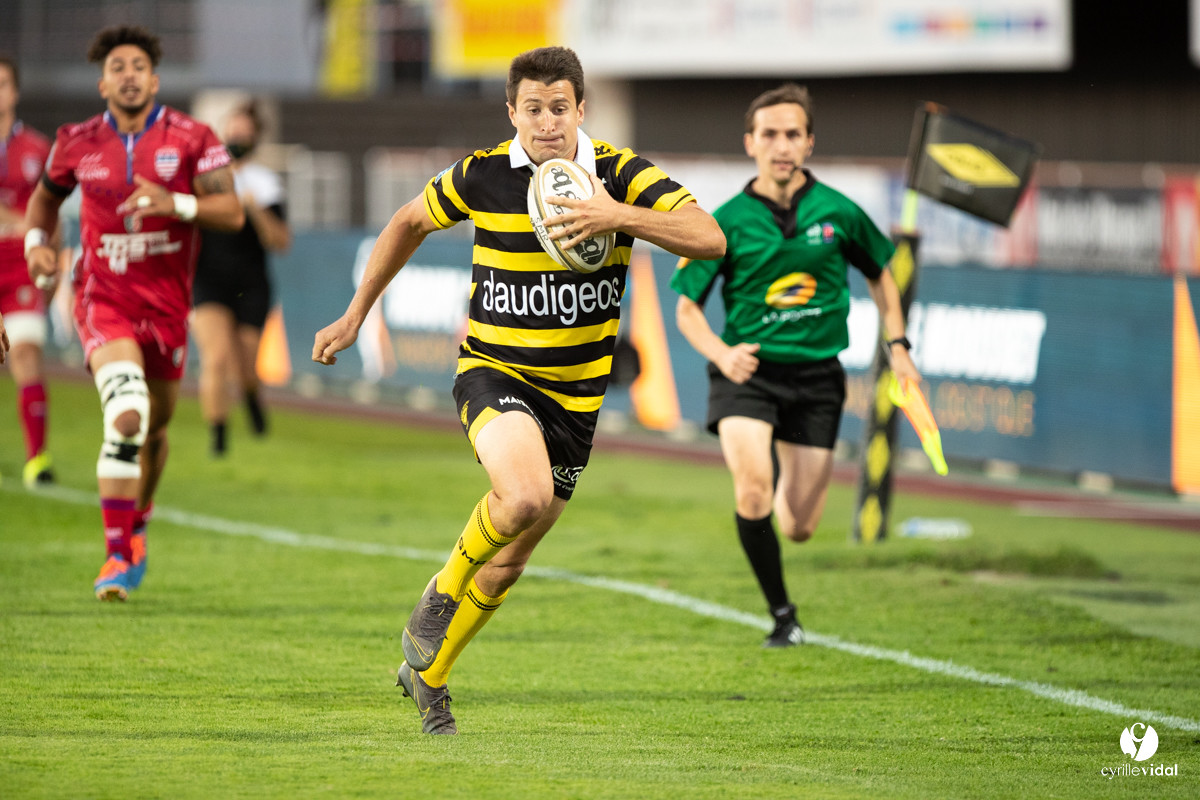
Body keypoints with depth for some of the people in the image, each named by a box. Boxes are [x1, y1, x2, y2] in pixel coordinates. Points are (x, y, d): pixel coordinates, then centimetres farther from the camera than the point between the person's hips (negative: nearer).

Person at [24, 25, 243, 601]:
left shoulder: (191, 139, -4)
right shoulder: (78, 143, 1)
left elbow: (232, 212, -8)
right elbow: (46, 195, 20)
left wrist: (176, 203, -25)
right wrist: (36, 241, 1)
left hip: (166, 303, 2)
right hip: (103, 297, -2)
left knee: (155, 426, 16)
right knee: (126, 415, -24)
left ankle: (136, 527, 44)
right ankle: (117, 554, -21)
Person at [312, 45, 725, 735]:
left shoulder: (620, 174, -10)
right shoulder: (482, 175, -9)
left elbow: (710, 238, -22)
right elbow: (410, 222, 11)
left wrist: (620, 217, -36)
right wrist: (355, 316, 13)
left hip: (576, 390, 3)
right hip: (494, 370, -3)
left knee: (512, 558, 12)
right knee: (525, 495, -32)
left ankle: (427, 673, 33)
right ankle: (442, 594, -3)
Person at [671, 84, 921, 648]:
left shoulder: (837, 213, -1)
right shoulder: (726, 222, -5)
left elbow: (879, 273, 18)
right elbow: (686, 308, 1)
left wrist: (897, 345, 10)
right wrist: (722, 353, -17)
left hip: (816, 375, 2)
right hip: (748, 371, -2)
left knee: (799, 528, 1)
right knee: (753, 493, -26)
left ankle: (790, 470, 39)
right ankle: (783, 616, -7)